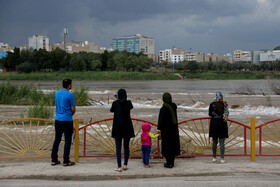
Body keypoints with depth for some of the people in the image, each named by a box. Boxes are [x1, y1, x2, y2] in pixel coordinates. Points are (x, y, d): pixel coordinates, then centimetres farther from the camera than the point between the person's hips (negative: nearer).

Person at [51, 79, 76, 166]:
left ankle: (54, 160, 13)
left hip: (57, 120, 6)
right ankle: (66, 161, 3)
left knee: (57, 140, 11)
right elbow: (73, 109, -9)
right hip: (67, 121, -6)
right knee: (68, 140, 1)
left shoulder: (57, 93, 10)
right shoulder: (70, 95, -11)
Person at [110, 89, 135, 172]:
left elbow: (111, 110, 13)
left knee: (118, 148, 2)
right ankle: (125, 165, 18)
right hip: (127, 127, 2)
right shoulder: (128, 103, -4)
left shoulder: (115, 103, -7)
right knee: (126, 146, 13)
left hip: (117, 128, -2)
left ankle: (119, 167, 0)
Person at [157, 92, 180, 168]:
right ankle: (172, 161, 26)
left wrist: (159, 129, -11)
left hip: (166, 129, -6)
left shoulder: (163, 109, -22)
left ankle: (169, 163, 8)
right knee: (173, 144, 16)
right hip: (174, 128, 6)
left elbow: (161, 120, -19)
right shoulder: (174, 106, -3)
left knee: (167, 146, 3)